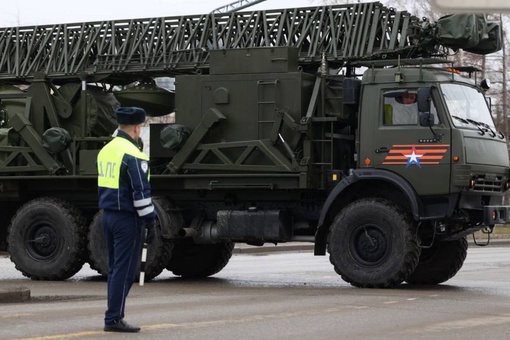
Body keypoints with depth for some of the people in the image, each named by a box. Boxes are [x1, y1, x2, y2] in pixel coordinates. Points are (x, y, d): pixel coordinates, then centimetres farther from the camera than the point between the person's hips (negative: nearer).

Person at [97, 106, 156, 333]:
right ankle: (113, 318, -4)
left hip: (108, 215, 9)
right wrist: (150, 221, -13)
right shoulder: (133, 155, -16)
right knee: (124, 270, -4)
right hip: (127, 218, -9)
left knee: (115, 269, 13)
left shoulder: (105, 150, 12)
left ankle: (114, 316, 16)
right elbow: (141, 192, -19)